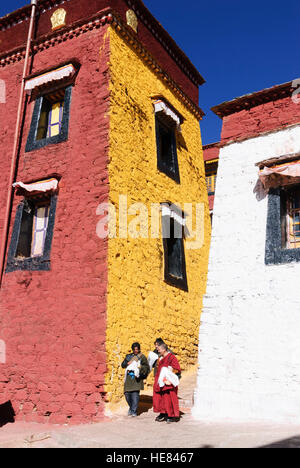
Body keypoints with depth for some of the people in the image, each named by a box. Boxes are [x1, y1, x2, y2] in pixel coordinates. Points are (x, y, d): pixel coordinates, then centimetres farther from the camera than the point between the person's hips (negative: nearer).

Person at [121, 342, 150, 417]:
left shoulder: (142, 357, 5)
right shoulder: (129, 356, 17)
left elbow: (147, 368, 1)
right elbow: (123, 365, 14)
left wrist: (140, 367, -17)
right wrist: (127, 363, -6)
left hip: (137, 378, -4)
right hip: (128, 377, 4)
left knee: (135, 393, -12)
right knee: (127, 393, 3)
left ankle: (134, 411, -2)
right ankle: (131, 407, 28)